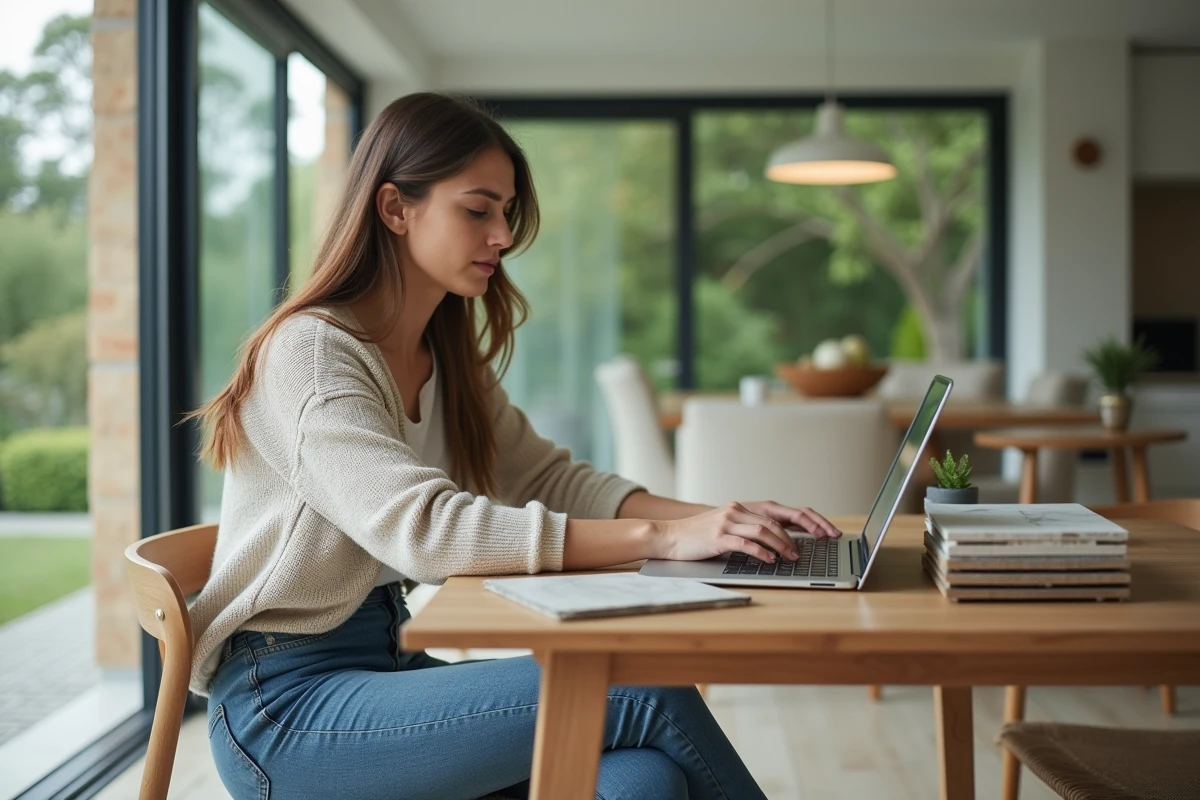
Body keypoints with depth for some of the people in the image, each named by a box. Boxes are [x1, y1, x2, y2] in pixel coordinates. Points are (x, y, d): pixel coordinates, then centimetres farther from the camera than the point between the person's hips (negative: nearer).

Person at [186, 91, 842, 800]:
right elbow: (421, 527, -28)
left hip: (387, 663, 7)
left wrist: (717, 521, -8)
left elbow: (551, 480, 9)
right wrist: (659, 538, -30)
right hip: (286, 700, -7)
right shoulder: (310, 351, -15)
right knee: (645, 693, -21)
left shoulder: (450, 363, 12)